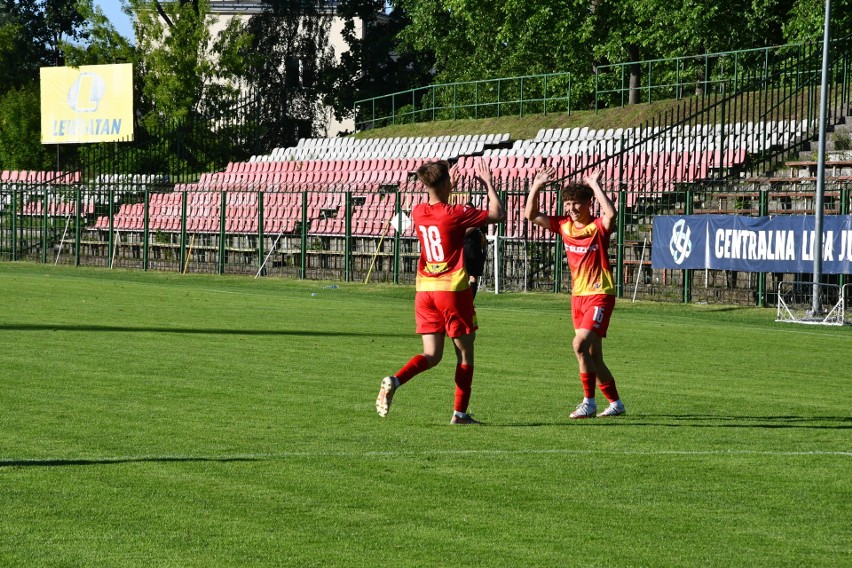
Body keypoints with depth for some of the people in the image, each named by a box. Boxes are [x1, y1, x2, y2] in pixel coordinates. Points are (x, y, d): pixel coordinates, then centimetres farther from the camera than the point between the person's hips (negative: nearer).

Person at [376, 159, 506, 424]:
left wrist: (448, 188, 30)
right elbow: (498, 214, -5)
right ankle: (460, 412, 10)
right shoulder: (455, 214, -13)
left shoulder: (418, 213, 4)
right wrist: (488, 183, 3)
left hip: (425, 290, 5)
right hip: (453, 290, -5)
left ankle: (394, 380, -20)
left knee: (431, 355, 7)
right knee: (464, 352, 10)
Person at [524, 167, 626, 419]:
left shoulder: (599, 226, -11)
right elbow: (531, 215, 7)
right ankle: (615, 403, 20)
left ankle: (589, 402, -14)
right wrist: (536, 187, -4)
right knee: (593, 355, 9)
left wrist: (595, 185, -29)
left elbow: (610, 214, -35)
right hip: (578, 295, 7)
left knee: (580, 344, -22)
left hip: (599, 295, -7)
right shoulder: (564, 225, 6)